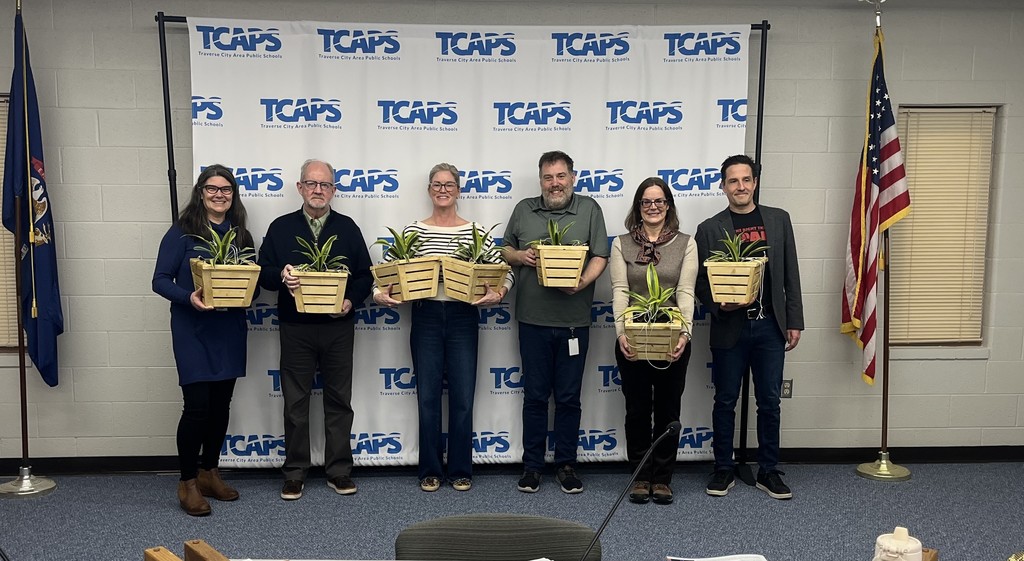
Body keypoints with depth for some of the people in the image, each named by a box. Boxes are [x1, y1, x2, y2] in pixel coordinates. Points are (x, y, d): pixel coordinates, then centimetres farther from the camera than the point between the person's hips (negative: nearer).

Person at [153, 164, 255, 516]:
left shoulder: (241, 235, 10)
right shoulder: (182, 232, -4)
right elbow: (161, 280, -7)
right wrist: (189, 297, -24)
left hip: (230, 330, 5)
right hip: (193, 330, -5)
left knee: (221, 404, 10)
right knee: (197, 405, -7)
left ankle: (208, 472, 26)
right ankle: (187, 482, 8)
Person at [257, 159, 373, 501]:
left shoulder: (347, 228, 7)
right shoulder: (281, 228, 6)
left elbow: (364, 275, 6)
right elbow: (263, 273, 3)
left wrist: (352, 300, -11)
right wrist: (281, 276, -19)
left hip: (338, 327, 1)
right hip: (295, 328, 0)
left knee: (339, 399, 7)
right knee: (295, 401, 6)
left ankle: (339, 471, 18)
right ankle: (295, 471, 18)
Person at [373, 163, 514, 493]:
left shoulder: (476, 231, 2)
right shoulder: (413, 231, 2)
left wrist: (497, 293, -20)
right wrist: (381, 293, -19)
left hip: (463, 318, 0)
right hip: (425, 317, 0)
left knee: (463, 398, 5)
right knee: (428, 397, 6)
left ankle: (461, 470, 20)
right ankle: (430, 470, 21)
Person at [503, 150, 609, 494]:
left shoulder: (589, 209, 4)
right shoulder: (524, 210, 9)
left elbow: (600, 256, -1)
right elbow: (505, 250, 15)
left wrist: (583, 282, -18)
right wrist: (520, 256, -7)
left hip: (574, 320, -1)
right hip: (533, 320, 1)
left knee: (569, 397, 7)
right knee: (535, 395, 8)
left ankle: (566, 464, 20)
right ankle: (532, 465, 19)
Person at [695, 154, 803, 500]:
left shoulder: (778, 219, 7)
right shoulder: (710, 229, 1)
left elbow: (790, 274, 8)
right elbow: (701, 282, 2)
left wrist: (794, 321, 5)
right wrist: (719, 304, -17)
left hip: (770, 325, 2)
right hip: (730, 327, -1)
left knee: (769, 402, 8)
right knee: (725, 402, 7)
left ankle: (768, 471, 21)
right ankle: (724, 470, 21)